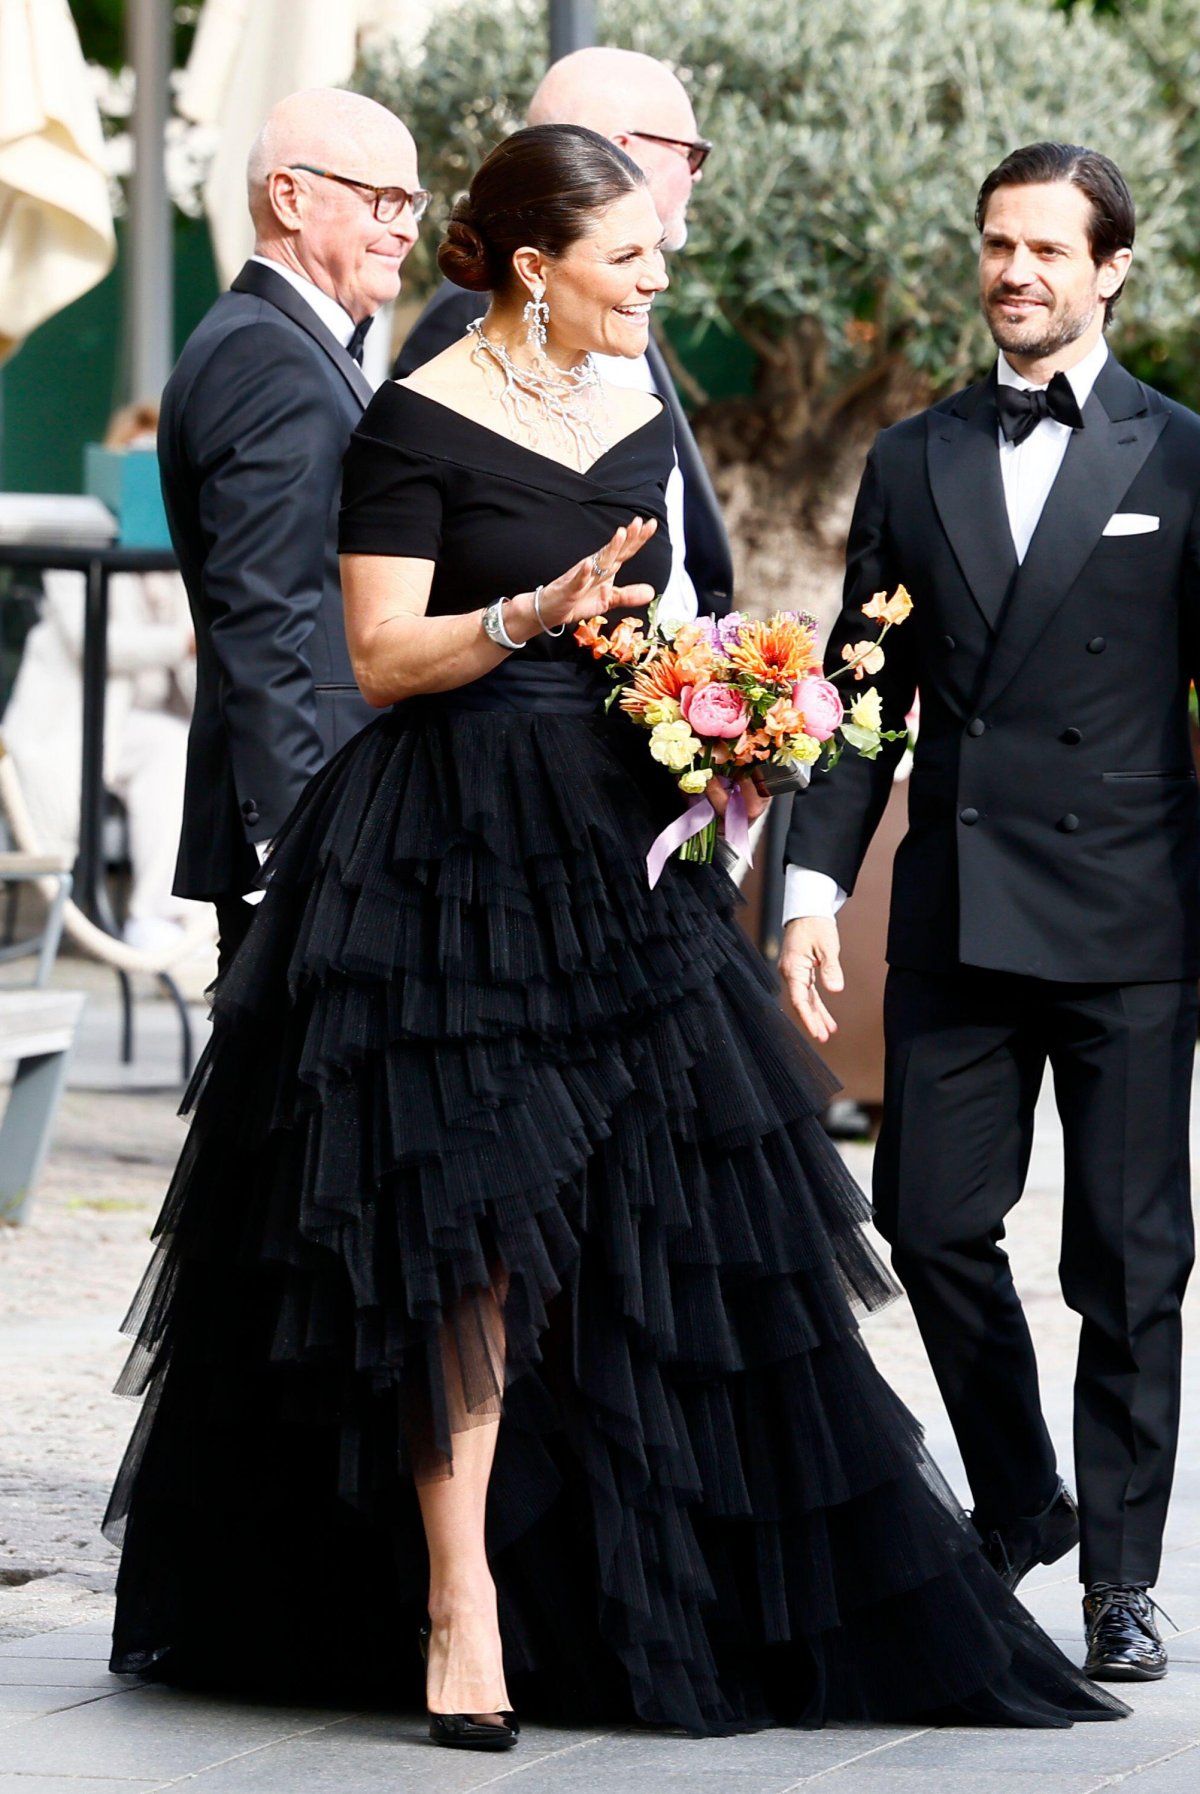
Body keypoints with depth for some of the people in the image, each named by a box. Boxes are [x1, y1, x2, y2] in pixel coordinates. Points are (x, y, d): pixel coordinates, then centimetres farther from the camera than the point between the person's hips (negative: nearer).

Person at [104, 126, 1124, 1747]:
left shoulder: (641, 421, 13)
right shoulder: (420, 425, -7)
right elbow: (382, 654, -11)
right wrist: (533, 616, -25)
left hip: (619, 855, 7)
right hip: (455, 863, -7)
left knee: (668, 1225, 4)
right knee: (469, 1229, -10)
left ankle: (642, 1602, 12)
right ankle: (460, 1609, -8)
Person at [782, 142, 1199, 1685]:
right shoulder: (913, 461, 11)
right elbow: (863, 692, 13)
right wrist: (815, 887, 4)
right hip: (955, 920, 3)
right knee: (933, 1223, 4)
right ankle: (1017, 1511, 26)